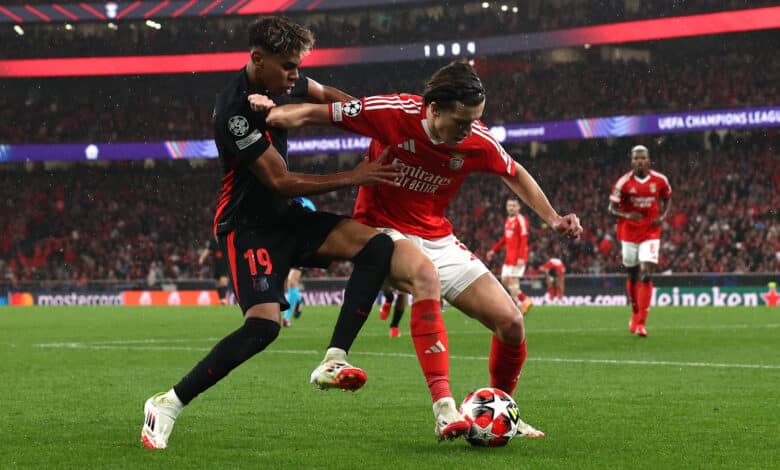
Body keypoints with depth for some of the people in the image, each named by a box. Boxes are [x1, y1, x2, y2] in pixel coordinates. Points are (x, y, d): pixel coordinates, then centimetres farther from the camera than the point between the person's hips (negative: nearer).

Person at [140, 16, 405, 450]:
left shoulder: (279, 81, 2)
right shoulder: (236, 110, -24)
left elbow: (327, 97, 24)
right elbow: (281, 182, -22)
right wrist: (355, 177, -18)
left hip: (287, 216, 9)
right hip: (250, 224, -8)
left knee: (378, 246, -12)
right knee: (264, 324, -24)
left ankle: (334, 361, -15)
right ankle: (168, 405, -11)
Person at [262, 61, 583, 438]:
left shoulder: (478, 141, -11)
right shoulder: (391, 112, -21)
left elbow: (515, 175, 11)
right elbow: (313, 113, -9)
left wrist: (552, 218, 3)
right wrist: (270, 113, -24)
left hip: (438, 237, 4)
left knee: (511, 324, -5)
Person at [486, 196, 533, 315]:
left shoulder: (521, 220, -11)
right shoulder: (508, 220, 15)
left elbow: (524, 240, -18)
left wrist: (521, 257, -25)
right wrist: (494, 250, 24)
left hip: (518, 256, -9)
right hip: (509, 256, 9)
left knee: (513, 280, -10)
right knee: (505, 280, 8)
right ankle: (525, 301, 14)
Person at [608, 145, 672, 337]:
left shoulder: (659, 180, -5)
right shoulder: (624, 182, -10)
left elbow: (667, 199, 14)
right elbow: (612, 208, -5)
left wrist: (663, 216, -5)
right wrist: (626, 215, -25)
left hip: (650, 233, 0)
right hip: (629, 233, 0)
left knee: (646, 275, -13)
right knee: (632, 275, 11)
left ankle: (641, 322, -11)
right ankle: (635, 314, 35)